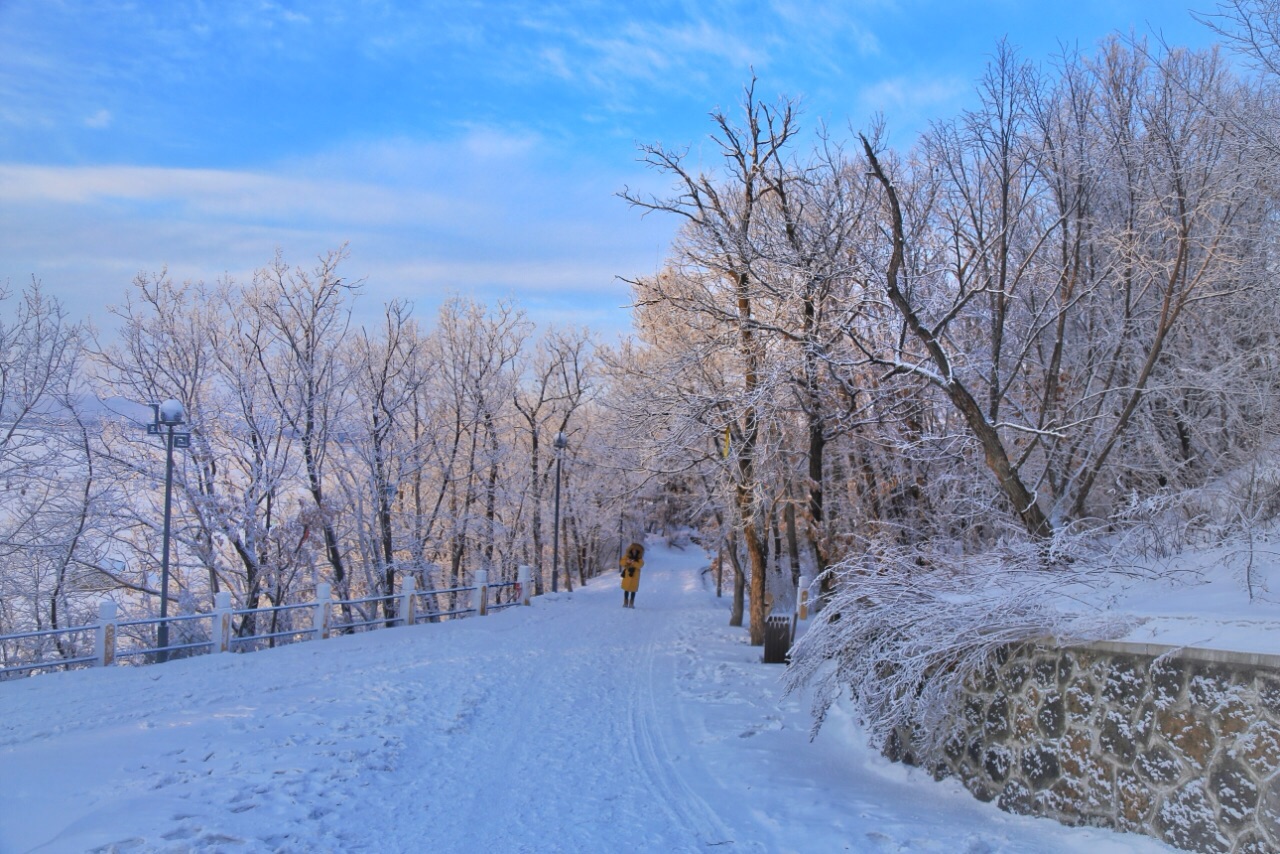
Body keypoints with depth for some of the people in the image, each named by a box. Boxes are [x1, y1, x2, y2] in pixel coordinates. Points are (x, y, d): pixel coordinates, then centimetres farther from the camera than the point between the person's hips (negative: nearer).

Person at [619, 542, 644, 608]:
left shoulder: (639, 558, 2)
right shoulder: (627, 556, 5)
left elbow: (640, 564, -14)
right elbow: (622, 562, 0)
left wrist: (633, 563, -26)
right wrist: (626, 562, -20)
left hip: (635, 575, -1)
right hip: (627, 575, 1)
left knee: (633, 590, -1)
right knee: (626, 589, 4)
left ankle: (631, 603, 6)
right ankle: (625, 603, 13)